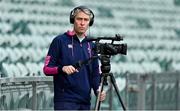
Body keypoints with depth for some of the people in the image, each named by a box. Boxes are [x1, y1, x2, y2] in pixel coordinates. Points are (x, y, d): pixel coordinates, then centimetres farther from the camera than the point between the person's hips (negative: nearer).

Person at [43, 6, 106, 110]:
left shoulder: (91, 46, 14)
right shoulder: (60, 41, 0)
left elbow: (95, 73, 17)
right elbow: (47, 69, -2)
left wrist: (98, 90, -3)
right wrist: (62, 68, -21)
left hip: (85, 101, 5)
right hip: (65, 101, -5)